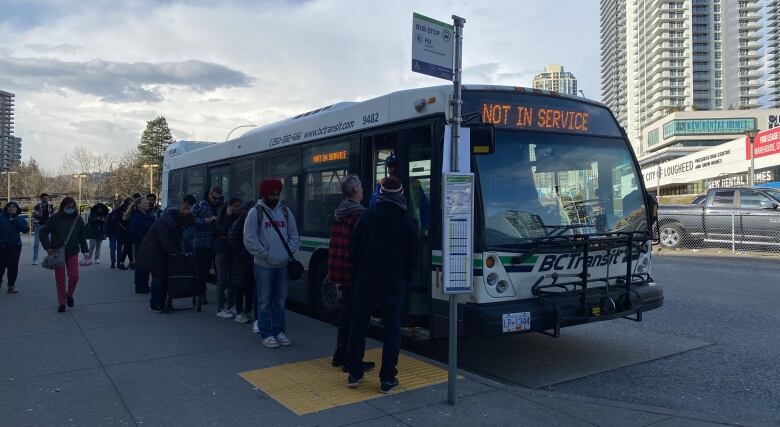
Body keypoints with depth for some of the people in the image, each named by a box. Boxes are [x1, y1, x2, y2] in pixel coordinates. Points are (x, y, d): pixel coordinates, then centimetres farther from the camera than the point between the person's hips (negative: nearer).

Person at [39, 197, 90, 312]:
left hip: (73, 252, 1)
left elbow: (82, 236, 7)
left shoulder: (78, 219, 0)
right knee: (60, 278, 4)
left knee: (74, 276, -4)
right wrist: (48, 247, -7)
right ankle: (62, 303, 15)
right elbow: (43, 232, 1)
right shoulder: (55, 218, -6)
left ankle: (69, 295, 24)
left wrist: (85, 251, 1)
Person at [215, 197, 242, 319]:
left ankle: (230, 307, 14)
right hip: (222, 251, -5)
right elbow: (223, 231, -21)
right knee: (222, 280, -4)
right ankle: (220, 309, -1)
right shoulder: (222, 218, -3)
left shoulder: (238, 218, 9)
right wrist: (228, 216, -15)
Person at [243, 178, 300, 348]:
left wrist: (289, 252, -3)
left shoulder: (285, 211, 9)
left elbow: (294, 236, 12)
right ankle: (266, 333, 13)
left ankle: (279, 331, 23)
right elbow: (249, 240, -9)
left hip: (283, 264, 4)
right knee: (265, 300, 3)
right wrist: (266, 254, -13)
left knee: (280, 299, 12)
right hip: (264, 265, -4)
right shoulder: (255, 212, -5)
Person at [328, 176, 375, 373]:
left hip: (341, 270, 9)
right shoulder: (359, 214, -15)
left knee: (347, 314, 18)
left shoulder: (338, 213, 12)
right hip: (355, 271, -9)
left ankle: (340, 355, 26)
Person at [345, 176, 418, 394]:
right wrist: (406, 280, 14)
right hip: (394, 282, -1)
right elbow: (412, 257, 2)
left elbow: (353, 249, 2)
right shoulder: (407, 221, -2)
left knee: (358, 324, 11)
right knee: (392, 329, 5)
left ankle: (354, 374, 16)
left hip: (366, 279, 1)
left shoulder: (367, 216, -1)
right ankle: (387, 379, 6)